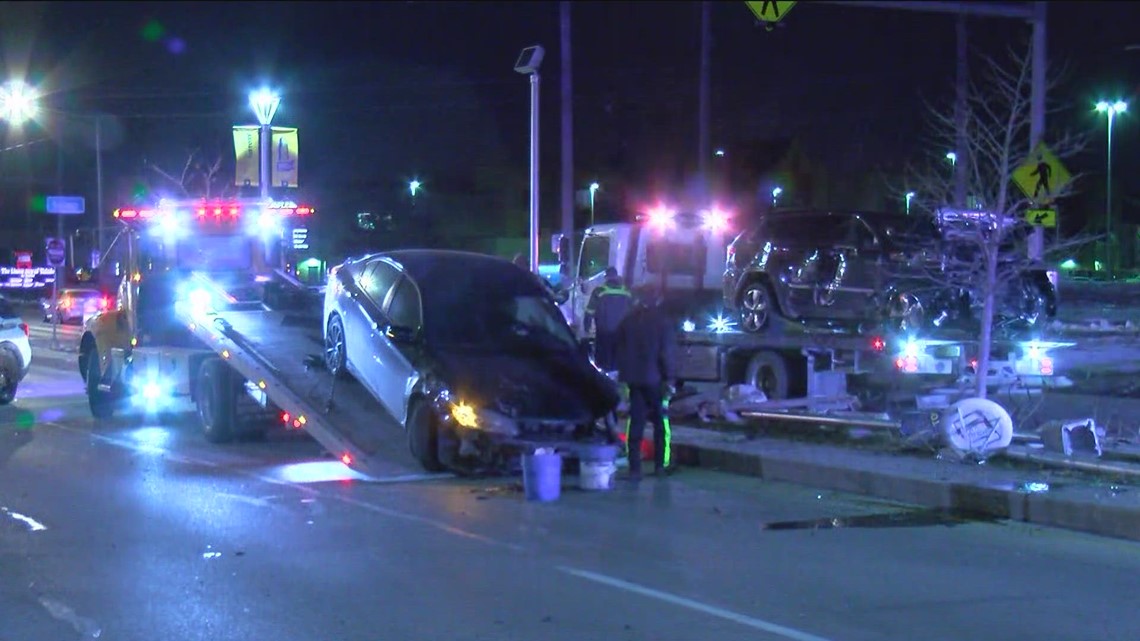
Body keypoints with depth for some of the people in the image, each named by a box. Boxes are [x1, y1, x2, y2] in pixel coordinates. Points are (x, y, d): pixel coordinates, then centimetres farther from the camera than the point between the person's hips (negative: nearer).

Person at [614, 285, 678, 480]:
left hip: (634, 379, 3)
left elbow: (621, 351, 12)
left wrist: (623, 376, 16)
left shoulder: (628, 322, 7)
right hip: (655, 379, -3)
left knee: (635, 423, 3)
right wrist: (670, 378, -7)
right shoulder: (663, 323, -7)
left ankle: (634, 467, -2)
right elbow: (668, 353, -10)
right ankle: (661, 464, 10)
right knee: (661, 422, 8)